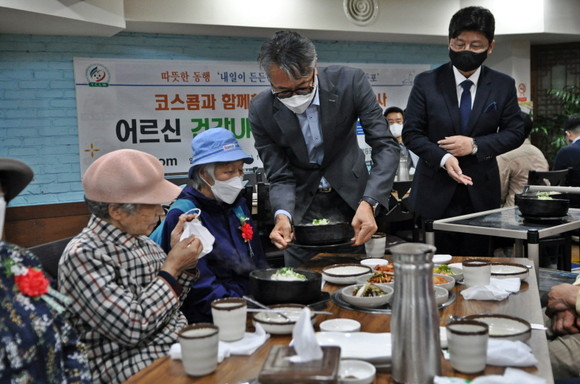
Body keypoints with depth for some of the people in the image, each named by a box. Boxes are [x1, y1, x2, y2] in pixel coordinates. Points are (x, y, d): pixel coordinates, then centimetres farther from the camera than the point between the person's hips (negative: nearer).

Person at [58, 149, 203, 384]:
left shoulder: (140, 241, 6)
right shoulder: (83, 255, -16)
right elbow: (133, 327, -22)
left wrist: (182, 259, 0)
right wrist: (173, 267, -15)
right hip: (130, 363, -7)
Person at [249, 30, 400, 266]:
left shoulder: (350, 81, -20)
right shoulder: (261, 110, -17)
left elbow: (385, 146, -21)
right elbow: (280, 177, -13)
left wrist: (368, 204, -35)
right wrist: (282, 215, -34)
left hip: (350, 198, 0)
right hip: (302, 206, 0)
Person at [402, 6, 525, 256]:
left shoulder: (504, 85, 4)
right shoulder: (426, 83, -1)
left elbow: (515, 132, 4)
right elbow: (411, 133, -2)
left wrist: (475, 145, -12)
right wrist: (443, 158, -19)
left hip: (481, 192, 2)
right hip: (435, 191, -1)